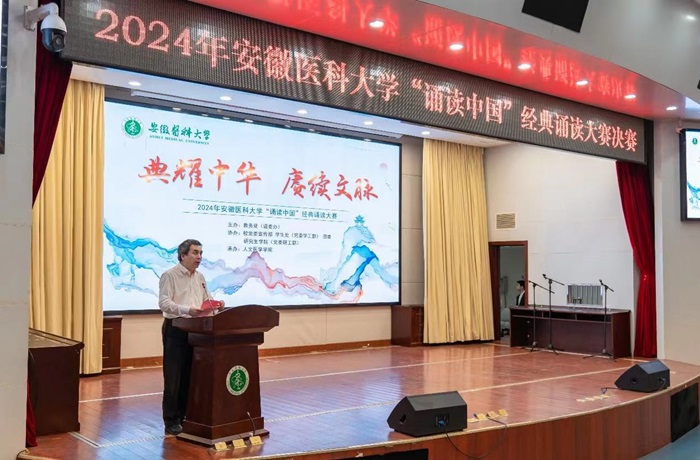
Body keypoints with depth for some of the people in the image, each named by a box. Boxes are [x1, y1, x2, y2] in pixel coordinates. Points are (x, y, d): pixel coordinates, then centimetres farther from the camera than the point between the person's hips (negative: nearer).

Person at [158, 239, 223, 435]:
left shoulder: (200, 277, 14)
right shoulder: (170, 275, -7)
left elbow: (206, 300, 19)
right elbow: (164, 303, -17)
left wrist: (215, 305, -4)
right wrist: (187, 310, -31)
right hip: (176, 329, -6)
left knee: (190, 375, 10)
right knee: (173, 376, -2)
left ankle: (185, 416, 19)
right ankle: (171, 421, 6)